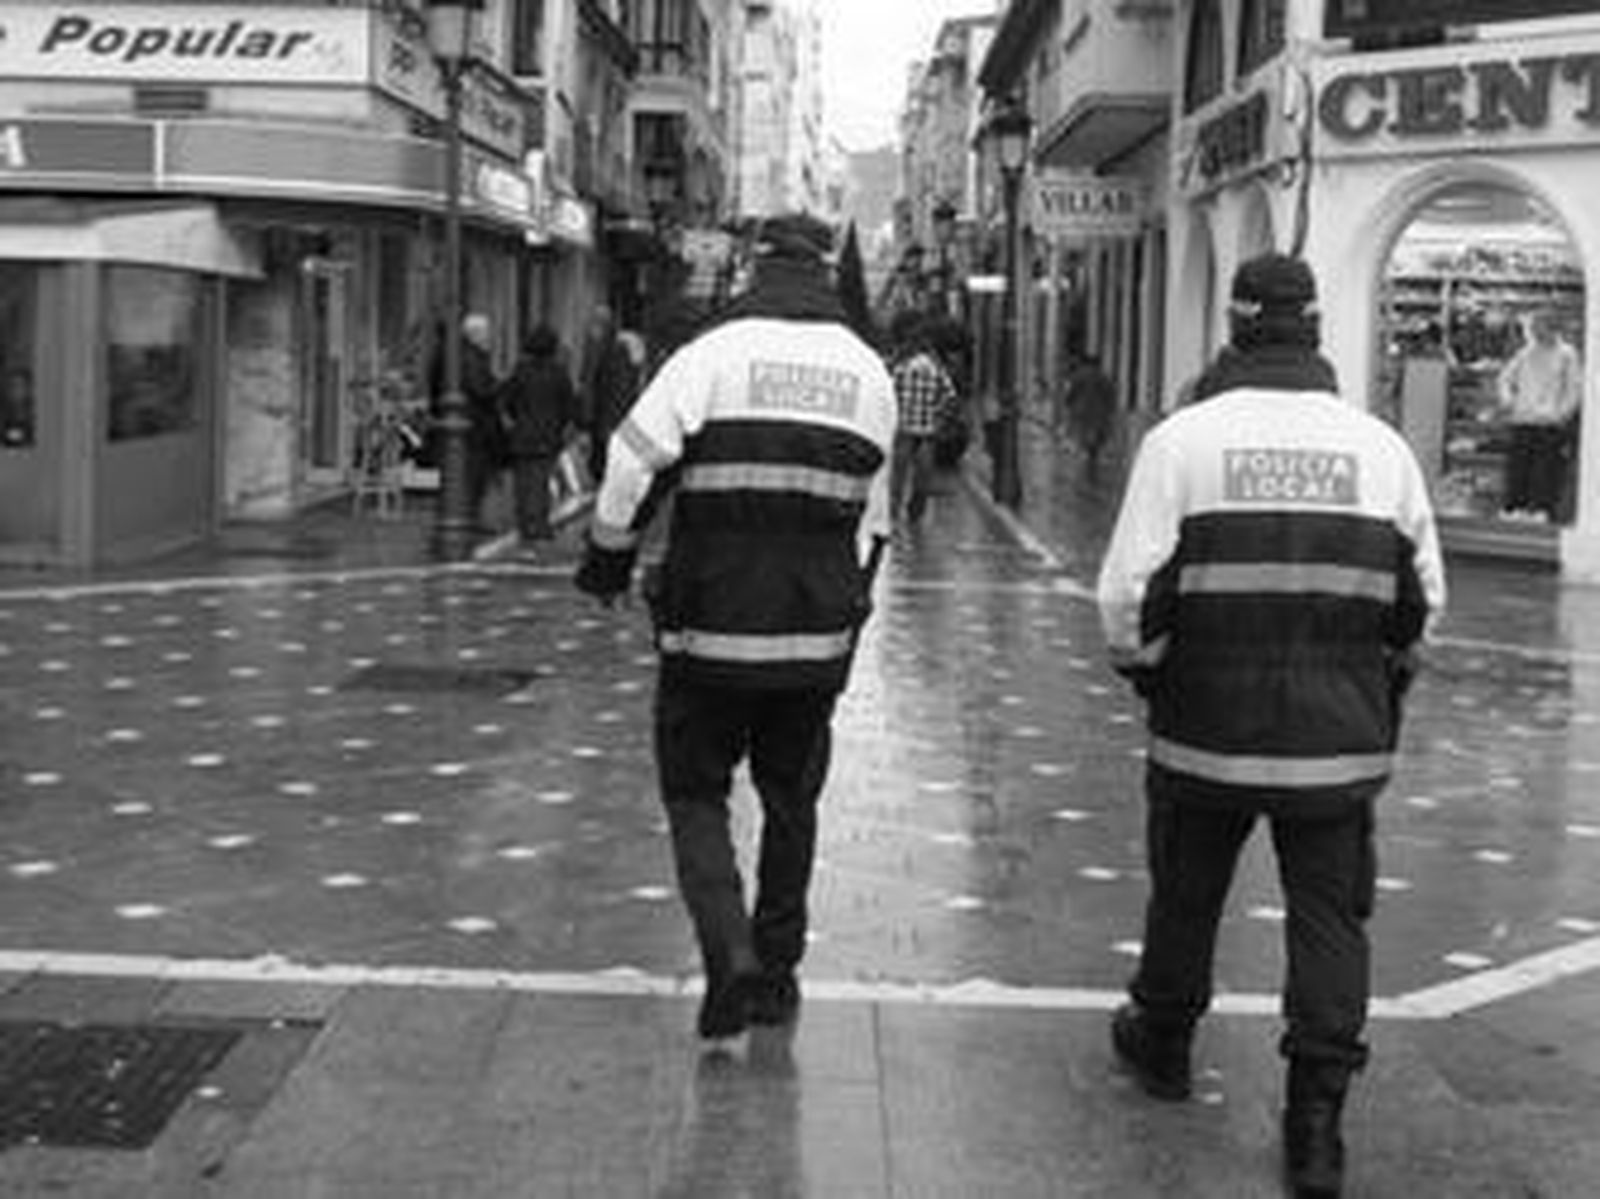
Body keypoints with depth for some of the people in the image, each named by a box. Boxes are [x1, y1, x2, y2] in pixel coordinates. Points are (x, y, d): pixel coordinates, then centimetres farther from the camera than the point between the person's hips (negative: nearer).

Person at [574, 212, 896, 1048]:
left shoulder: (713, 356, -7)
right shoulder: (869, 373, 7)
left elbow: (632, 464, -12)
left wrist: (607, 558, 3)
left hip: (712, 632, -3)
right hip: (817, 636, 4)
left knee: (696, 793, 9)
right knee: (791, 800, 17)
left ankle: (732, 960, -9)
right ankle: (778, 971, 25)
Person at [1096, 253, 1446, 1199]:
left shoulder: (1184, 438, -6)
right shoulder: (1381, 447, 2)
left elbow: (1130, 592, -9)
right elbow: (1424, 598, 7)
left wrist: (1143, 669, 10)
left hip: (1209, 730, -1)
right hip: (1342, 740, 1)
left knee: (1186, 893, 18)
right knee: (1330, 915, 7)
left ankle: (1162, 1042, 39)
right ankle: (1317, 1121, 4)